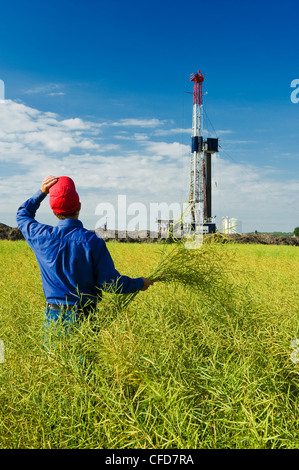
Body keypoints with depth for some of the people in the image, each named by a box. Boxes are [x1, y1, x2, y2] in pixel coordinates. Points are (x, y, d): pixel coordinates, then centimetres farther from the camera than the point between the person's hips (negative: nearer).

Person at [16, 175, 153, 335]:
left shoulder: (42, 237, -5)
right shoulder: (93, 242, -15)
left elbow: (22, 214, 18)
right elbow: (111, 282, -12)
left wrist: (41, 192, 12)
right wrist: (139, 283, 4)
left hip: (54, 316, 3)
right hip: (85, 316, -2)